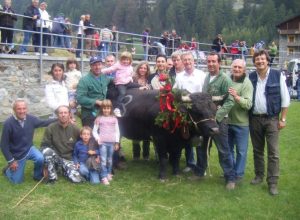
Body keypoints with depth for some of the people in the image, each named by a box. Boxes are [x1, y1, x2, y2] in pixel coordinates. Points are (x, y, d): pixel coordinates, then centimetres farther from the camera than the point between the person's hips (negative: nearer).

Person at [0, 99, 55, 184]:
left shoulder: (30, 119, -13)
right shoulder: (8, 123, -25)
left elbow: (43, 122, 6)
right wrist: (10, 161, -16)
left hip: (29, 148, 3)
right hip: (16, 154, -3)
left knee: (40, 159, -28)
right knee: (17, 181, 4)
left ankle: (38, 176, 2)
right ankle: (8, 169, 37)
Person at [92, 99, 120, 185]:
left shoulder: (114, 119, 7)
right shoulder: (99, 119, 4)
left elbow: (117, 131, 9)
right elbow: (94, 130, 7)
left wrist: (117, 142, 5)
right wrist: (97, 138, -9)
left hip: (111, 142, 2)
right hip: (102, 142, -2)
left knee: (110, 159, 10)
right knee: (103, 160, -8)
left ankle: (109, 173, 27)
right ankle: (104, 177, -8)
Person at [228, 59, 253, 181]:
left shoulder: (247, 83, -13)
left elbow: (248, 104, -22)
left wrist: (236, 96, -35)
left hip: (241, 123, -5)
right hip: (227, 121, 6)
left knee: (241, 150, 6)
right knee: (228, 148, 18)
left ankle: (239, 174, 19)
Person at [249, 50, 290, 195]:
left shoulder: (277, 75, -5)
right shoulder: (250, 77, 4)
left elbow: (285, 98, -3)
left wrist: (282, 119, -5)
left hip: (271, 119, -3)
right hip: (254, 119, 3)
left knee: (273, 152, -3)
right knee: (257, 150, 13)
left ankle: (272, 182, 2)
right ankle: (259, 175, 27)